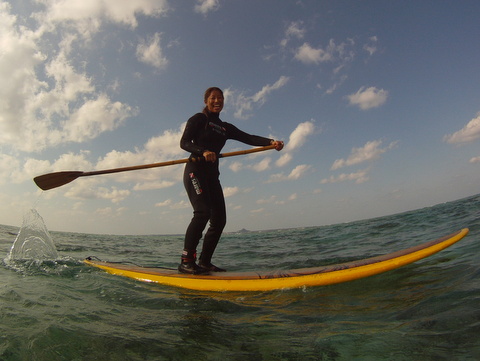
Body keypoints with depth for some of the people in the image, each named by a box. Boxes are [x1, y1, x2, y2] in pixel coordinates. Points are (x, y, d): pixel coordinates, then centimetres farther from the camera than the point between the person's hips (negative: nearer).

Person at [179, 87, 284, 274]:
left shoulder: (225, 127, 20)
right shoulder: (199, 119, 4)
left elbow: (248, 138, 7)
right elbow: (184, 142, -7)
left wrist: (271, 142, -8)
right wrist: (203, 151, -26)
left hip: (212, 175, 7)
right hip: (195, 171, -7)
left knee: (219, 220, -1)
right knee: (203, 212, -25)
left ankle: (204, 262, 7)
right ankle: (186, 261, -21)